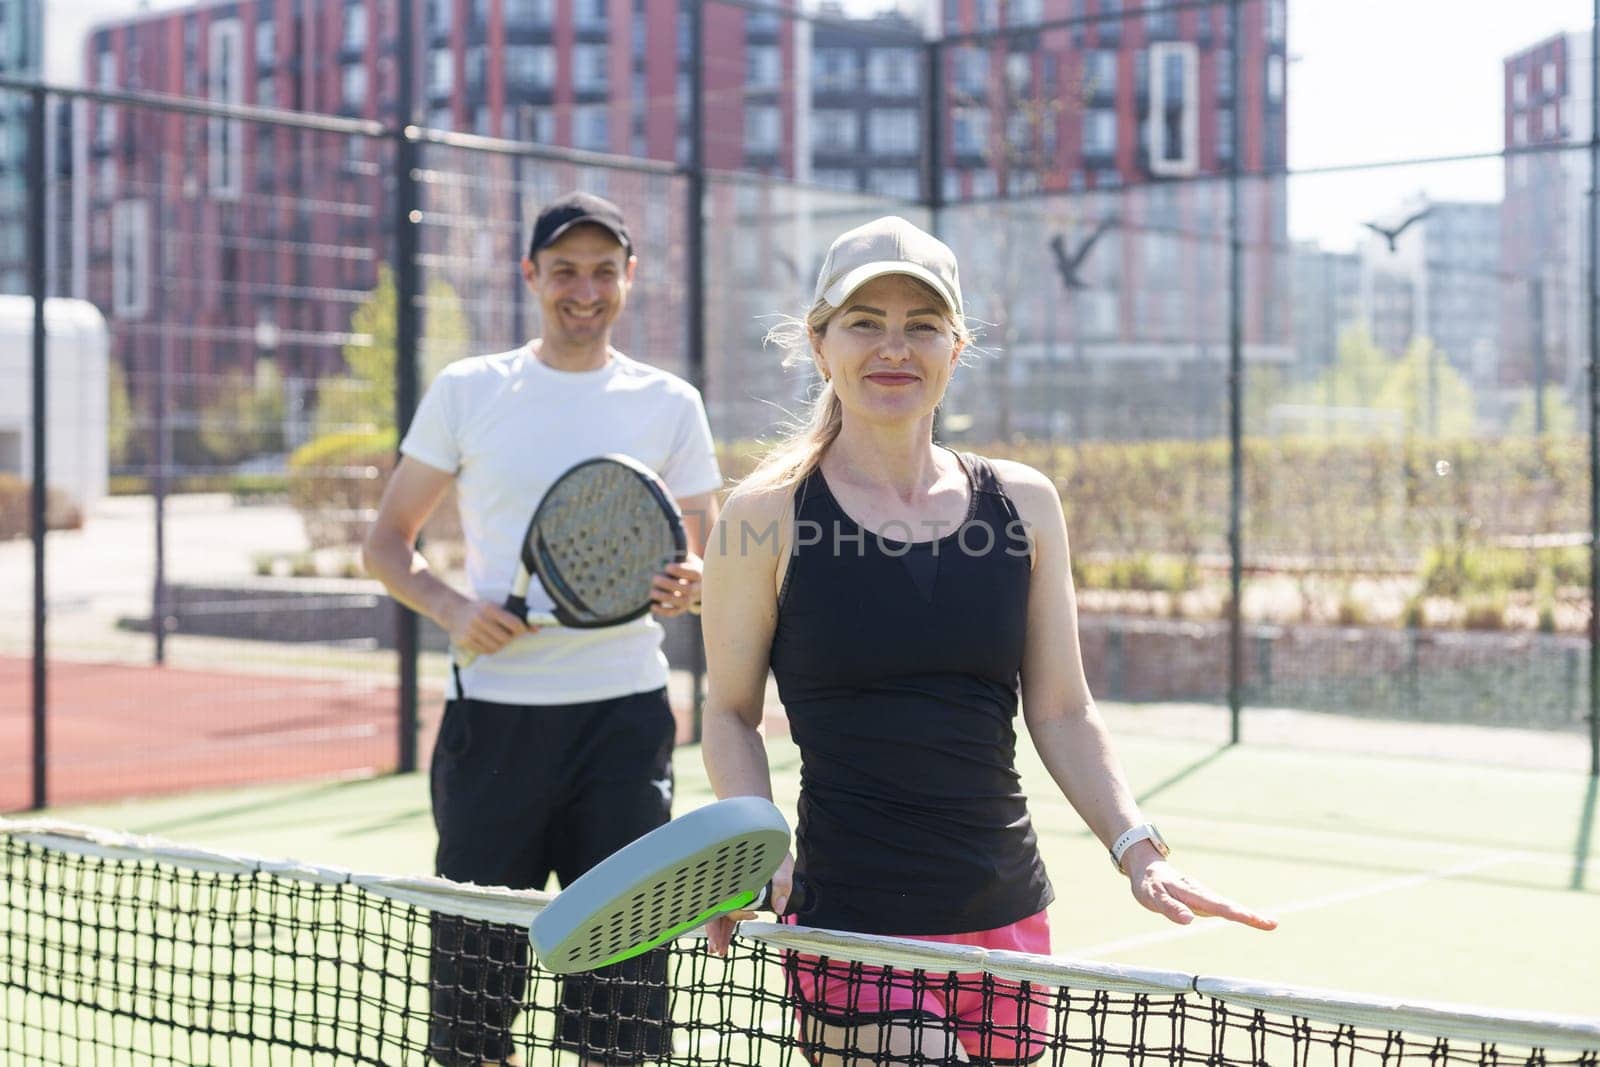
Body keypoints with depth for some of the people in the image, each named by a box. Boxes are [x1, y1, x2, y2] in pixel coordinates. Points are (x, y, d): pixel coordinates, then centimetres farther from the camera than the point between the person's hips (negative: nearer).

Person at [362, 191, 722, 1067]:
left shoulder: (670, 404, 7)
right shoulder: (465, 391, 5)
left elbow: (710, 563, 11)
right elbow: (386, 542, 9)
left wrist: (686, 588, -13)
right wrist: (450, 608, -10)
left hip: (625, 715, 0)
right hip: (494, 714, 0)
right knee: (474, 972, 5)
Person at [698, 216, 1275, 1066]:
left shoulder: (1022, 504, 5)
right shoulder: (768, 515, -4)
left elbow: (1062, 712, 8)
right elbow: (730, 713, 3)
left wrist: (1135, 848, -3)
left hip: (1008, 921, 4)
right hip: (853, 929, -4)